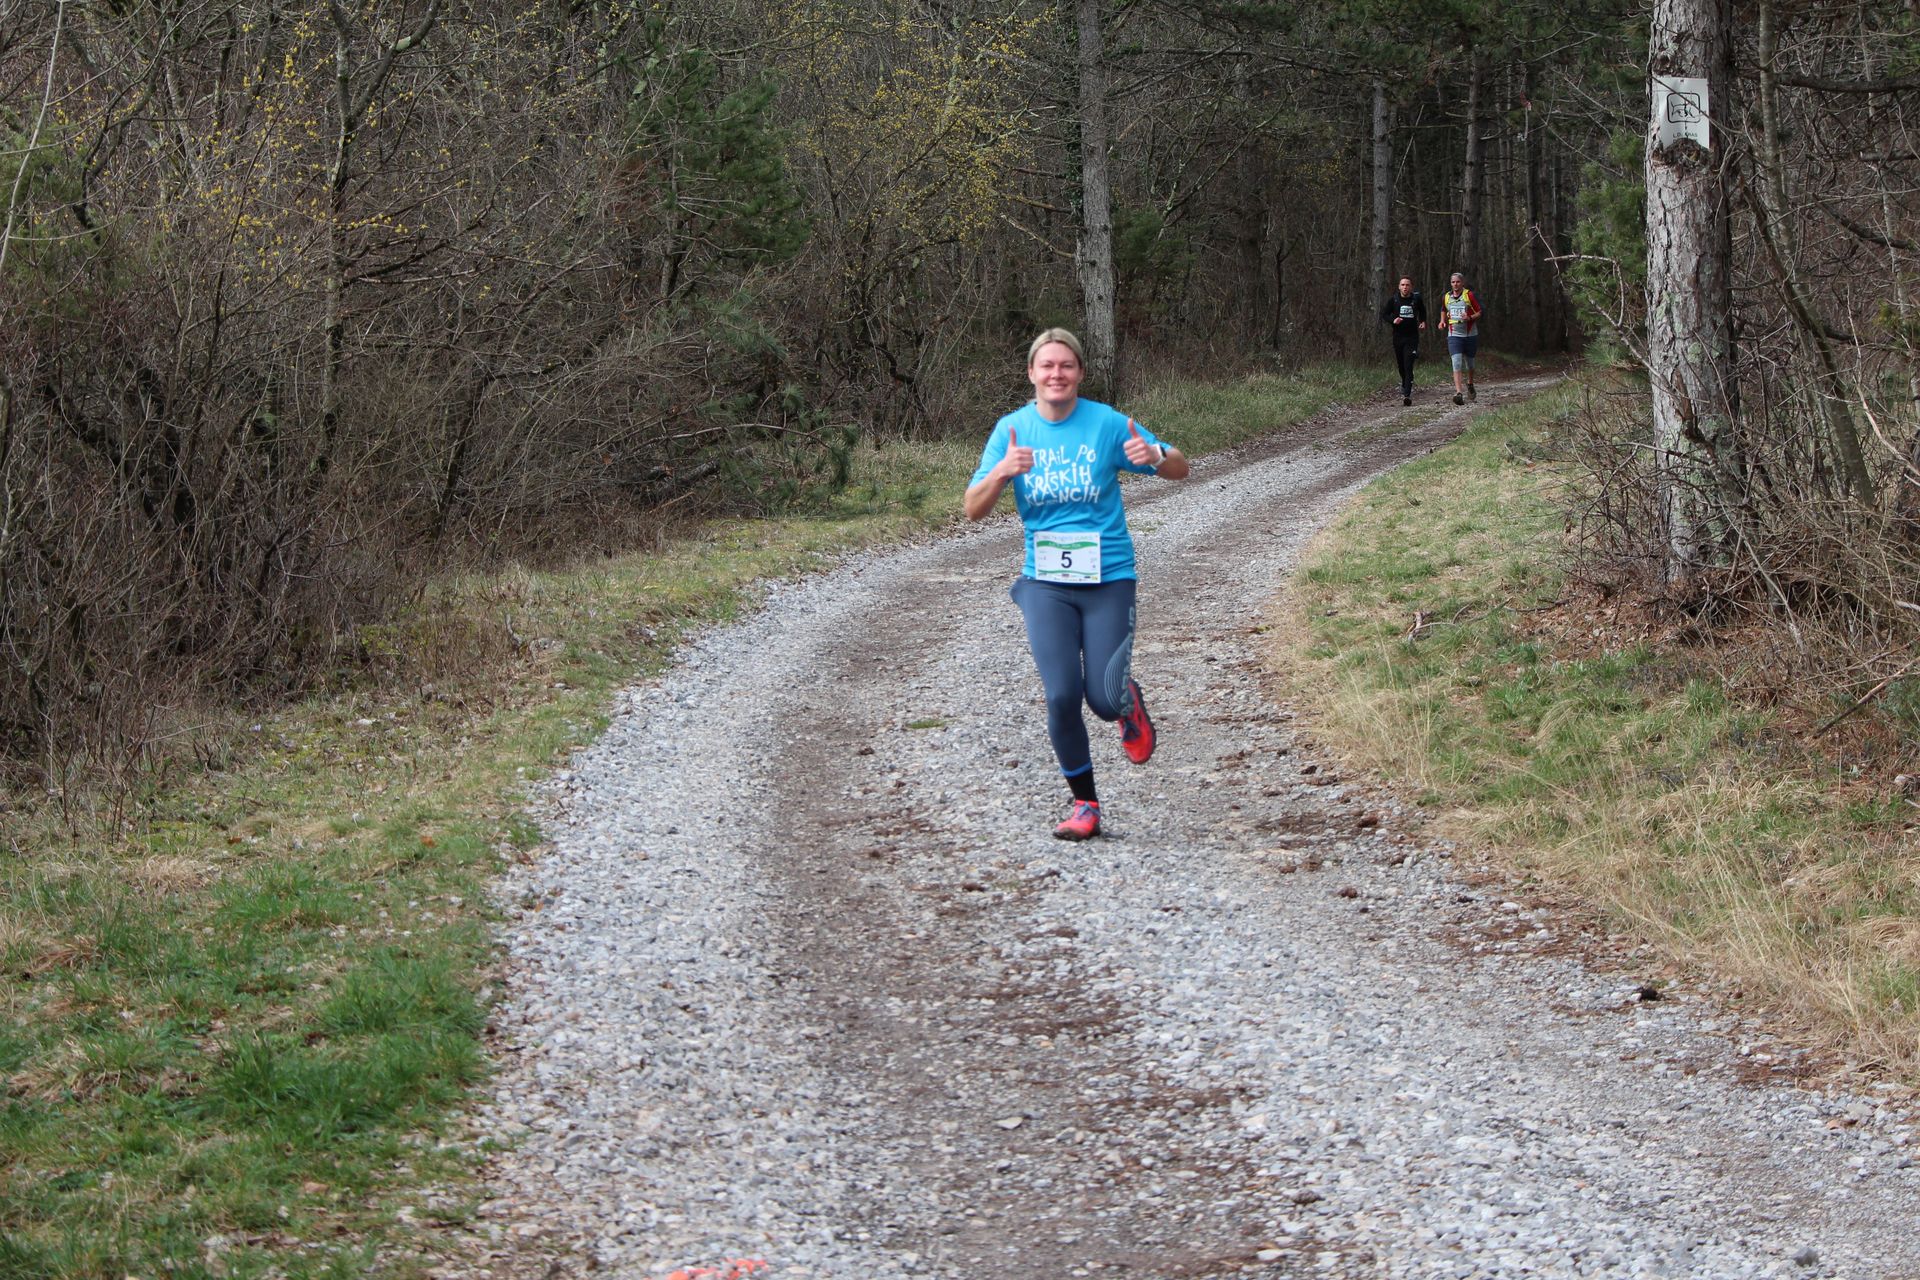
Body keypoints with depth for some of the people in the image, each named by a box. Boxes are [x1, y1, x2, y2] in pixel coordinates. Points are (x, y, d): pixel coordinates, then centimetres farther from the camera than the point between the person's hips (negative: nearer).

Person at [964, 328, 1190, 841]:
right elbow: (973, 510, -3)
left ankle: (1129, 702, 32)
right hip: (1045, 583, 1)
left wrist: (1153, 455, -21)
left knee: (1105, 700, -7)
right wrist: (1002, 472, -23)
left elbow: (1180, 469, 2)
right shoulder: (1012, 429, 1)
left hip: (1108, 580, -1)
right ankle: (1084, 804, 10)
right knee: (1062, 696, -9)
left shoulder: (1107, 423, -4)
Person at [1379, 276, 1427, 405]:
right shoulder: (1393, 300, -1)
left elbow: (1422, 311, 22)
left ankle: (1407, 394, -20)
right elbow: (1384, 314, 4)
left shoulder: (1416, 299, 0)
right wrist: (1393, 320, -14)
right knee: (1401, 365, 14)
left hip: (1412, 337, -2)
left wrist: (1423, 322, 9)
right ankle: (1404, 384, 42)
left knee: (1408, 366, -13)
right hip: (1398, 336, 2)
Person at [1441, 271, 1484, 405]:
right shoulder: (1446, 297, 6)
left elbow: (1479, 312, -3)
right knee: (1457, 362, -16)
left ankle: (1470, 384, 44)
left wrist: (1470, 317, -22)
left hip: (1470, 334, -1)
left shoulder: (1469, 295, -6)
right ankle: (1459, 393, -24)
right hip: (1454, 335, 1)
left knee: (1469, 362, 15)